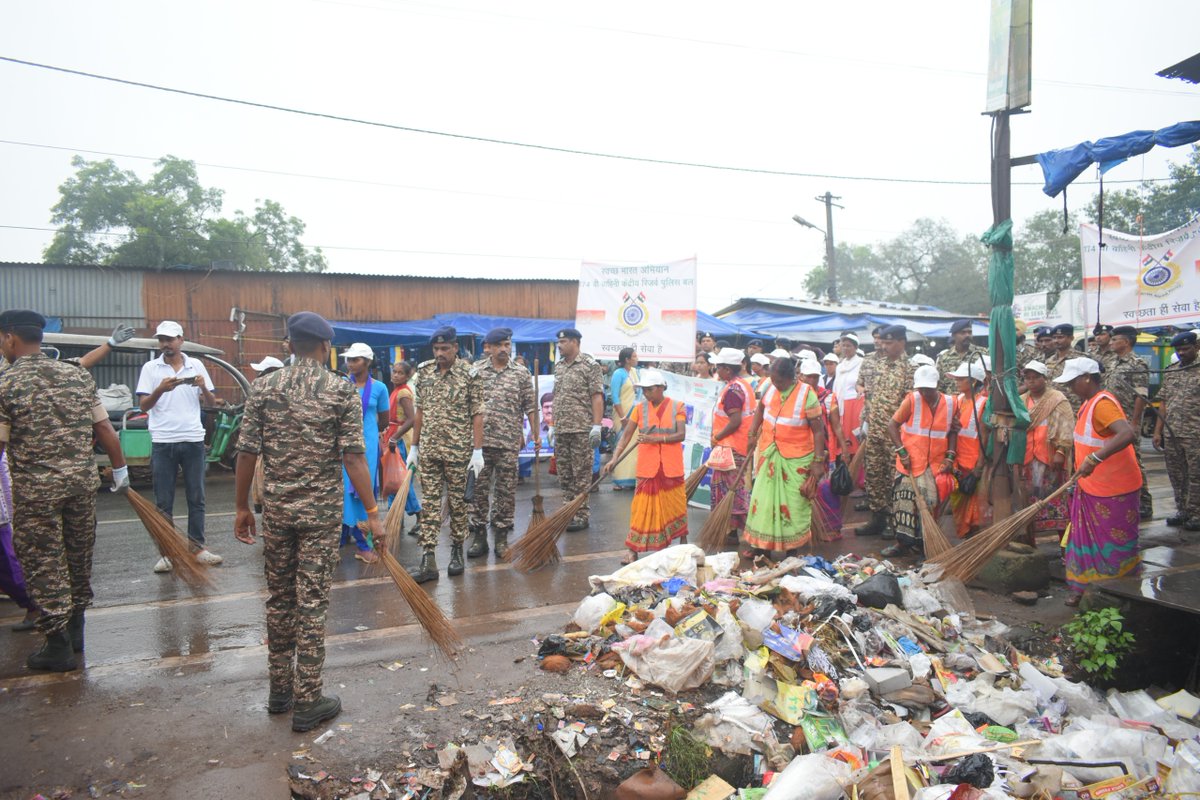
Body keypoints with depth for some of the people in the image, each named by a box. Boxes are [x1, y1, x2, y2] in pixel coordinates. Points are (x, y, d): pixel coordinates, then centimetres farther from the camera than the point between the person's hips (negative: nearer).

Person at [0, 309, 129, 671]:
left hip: (35, 489, -4)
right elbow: (104, 429, 4)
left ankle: (58, 645, 12)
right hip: (82, 480, 4)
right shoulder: (78, 375, 3)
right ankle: (75, 630, 31)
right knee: (79, 555, 17)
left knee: (43, 563, 7)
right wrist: (120, 469, 15)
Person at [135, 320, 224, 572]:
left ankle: (198, 546, 15)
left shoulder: (196, 365, 7)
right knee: (163, 502, 4)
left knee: (196, 498, 7)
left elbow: (211, 403, 8)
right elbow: (143, 405, -1)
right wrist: (160, 390, -19)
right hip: (162, 442, -1)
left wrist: (203, 388, -13)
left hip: (193, 440, 1)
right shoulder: (150, 368, 4)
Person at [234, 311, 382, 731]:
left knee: (279, 600, 16)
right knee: (312, 603, 3)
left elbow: (247, 452, 1)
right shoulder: (342, 390, -7)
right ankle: (307, 703, 11)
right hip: (321, 510, -3)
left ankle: (279, 691, 29)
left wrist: (242, 507, 12)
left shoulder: (263, 387, 2)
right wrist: (372, 513, -7)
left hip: (276, 508, 3)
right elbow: (353, 457, -11)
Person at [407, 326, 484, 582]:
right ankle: (428, 561, 5)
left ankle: (457, 552, 23)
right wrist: (414, 446, 11)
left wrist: (478, 451, -11)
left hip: (458, 450, -3)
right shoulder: (424, 371, 6)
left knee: (458, 502, 7)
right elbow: (420, 411, 12)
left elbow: (477, 415, -7)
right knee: (429, 503, 3)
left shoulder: (470, 374, -6)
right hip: (428, 450, 4)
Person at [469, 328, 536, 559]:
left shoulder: (521, 373, 5)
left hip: (509, 442, 0)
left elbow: (530, 407, 6)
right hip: (479, 439, 1)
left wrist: (535, 435, 0)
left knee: (506, 490, 4)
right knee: (478, 488, 5)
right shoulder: (475, 370, 6)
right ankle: (479, 535, 16)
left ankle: (501, 537, 15)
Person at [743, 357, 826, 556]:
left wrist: (818, 461, -16)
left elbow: (818, 430, -13)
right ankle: (761, 545, 20)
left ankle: (792, 547, 19)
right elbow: (761, 408, 22)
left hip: (797, 460, -5)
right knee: (763, 498, 8)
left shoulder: (806, 394, -15)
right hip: (771, 456, 5)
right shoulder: (772, 389, 0)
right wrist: (753, 432, 13)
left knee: (794, 504, 6)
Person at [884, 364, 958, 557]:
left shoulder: (950, 403, 2)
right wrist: (902, 451, -10)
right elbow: (892, 425, -3)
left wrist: (950, 456, 0)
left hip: (936, 464, 2)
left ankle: (922, 541, 19)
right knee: (906, 501, -3)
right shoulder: (911, 400, -6)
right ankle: (904, 543, 6)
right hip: (910, 462, -2)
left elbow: (953, 432, 12)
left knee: (930, 502, 5)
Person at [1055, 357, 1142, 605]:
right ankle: (1085, 588, 25)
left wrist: (1095, 458, -43)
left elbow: (1127, 433, -36)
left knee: (1114, 544, 3)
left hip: (1113, 490, -9)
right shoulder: (1088, 403, 10)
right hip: (1090, 487, 9)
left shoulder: (1102, 403, -21)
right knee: (1087, 538, 15)